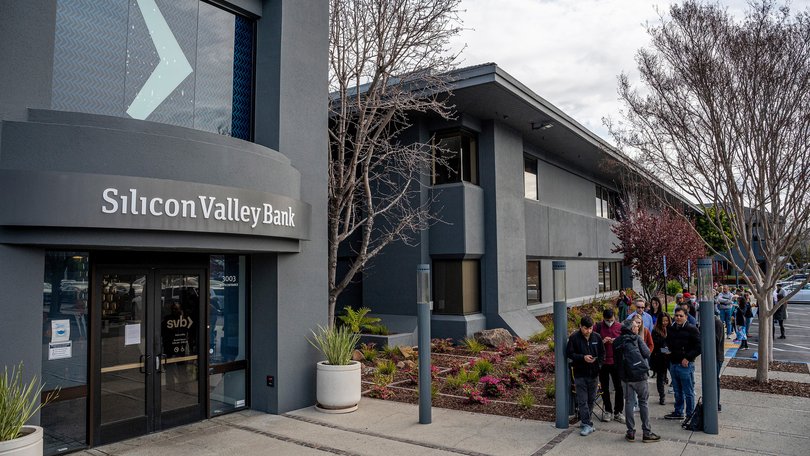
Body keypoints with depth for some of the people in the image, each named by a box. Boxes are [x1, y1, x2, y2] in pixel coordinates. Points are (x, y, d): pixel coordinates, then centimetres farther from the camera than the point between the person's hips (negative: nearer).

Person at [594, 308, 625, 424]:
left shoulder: (620, 327, 0)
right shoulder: (597, 327, -3)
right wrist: (602, 342, -19)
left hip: (616, 362, 0)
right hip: (603, 362, 0)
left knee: (619, 388, 4)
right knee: (605, 388, 10)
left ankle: (618, 412, 18)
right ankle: (608, 411, 25)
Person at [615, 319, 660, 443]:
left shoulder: (617, 342, 7)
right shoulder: (636, 339, -5)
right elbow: (647, 353, -5)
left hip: (625, 377, 4)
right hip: (639, 375, -3)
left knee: (628, 403, 10)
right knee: (643, 402, 6)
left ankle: (631, 432, 12)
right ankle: (646, 432, 9)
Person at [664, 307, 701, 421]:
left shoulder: (692, 329, -8)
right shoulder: (671, 329, 12)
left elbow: (699, 347, -12)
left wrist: (687, 358, -15)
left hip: (686, 365, -6)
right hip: (673, 364, 7)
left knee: (688, 392, 1)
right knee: (677, 391, 17)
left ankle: (690, 415, 11)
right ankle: (678, 412, 28)